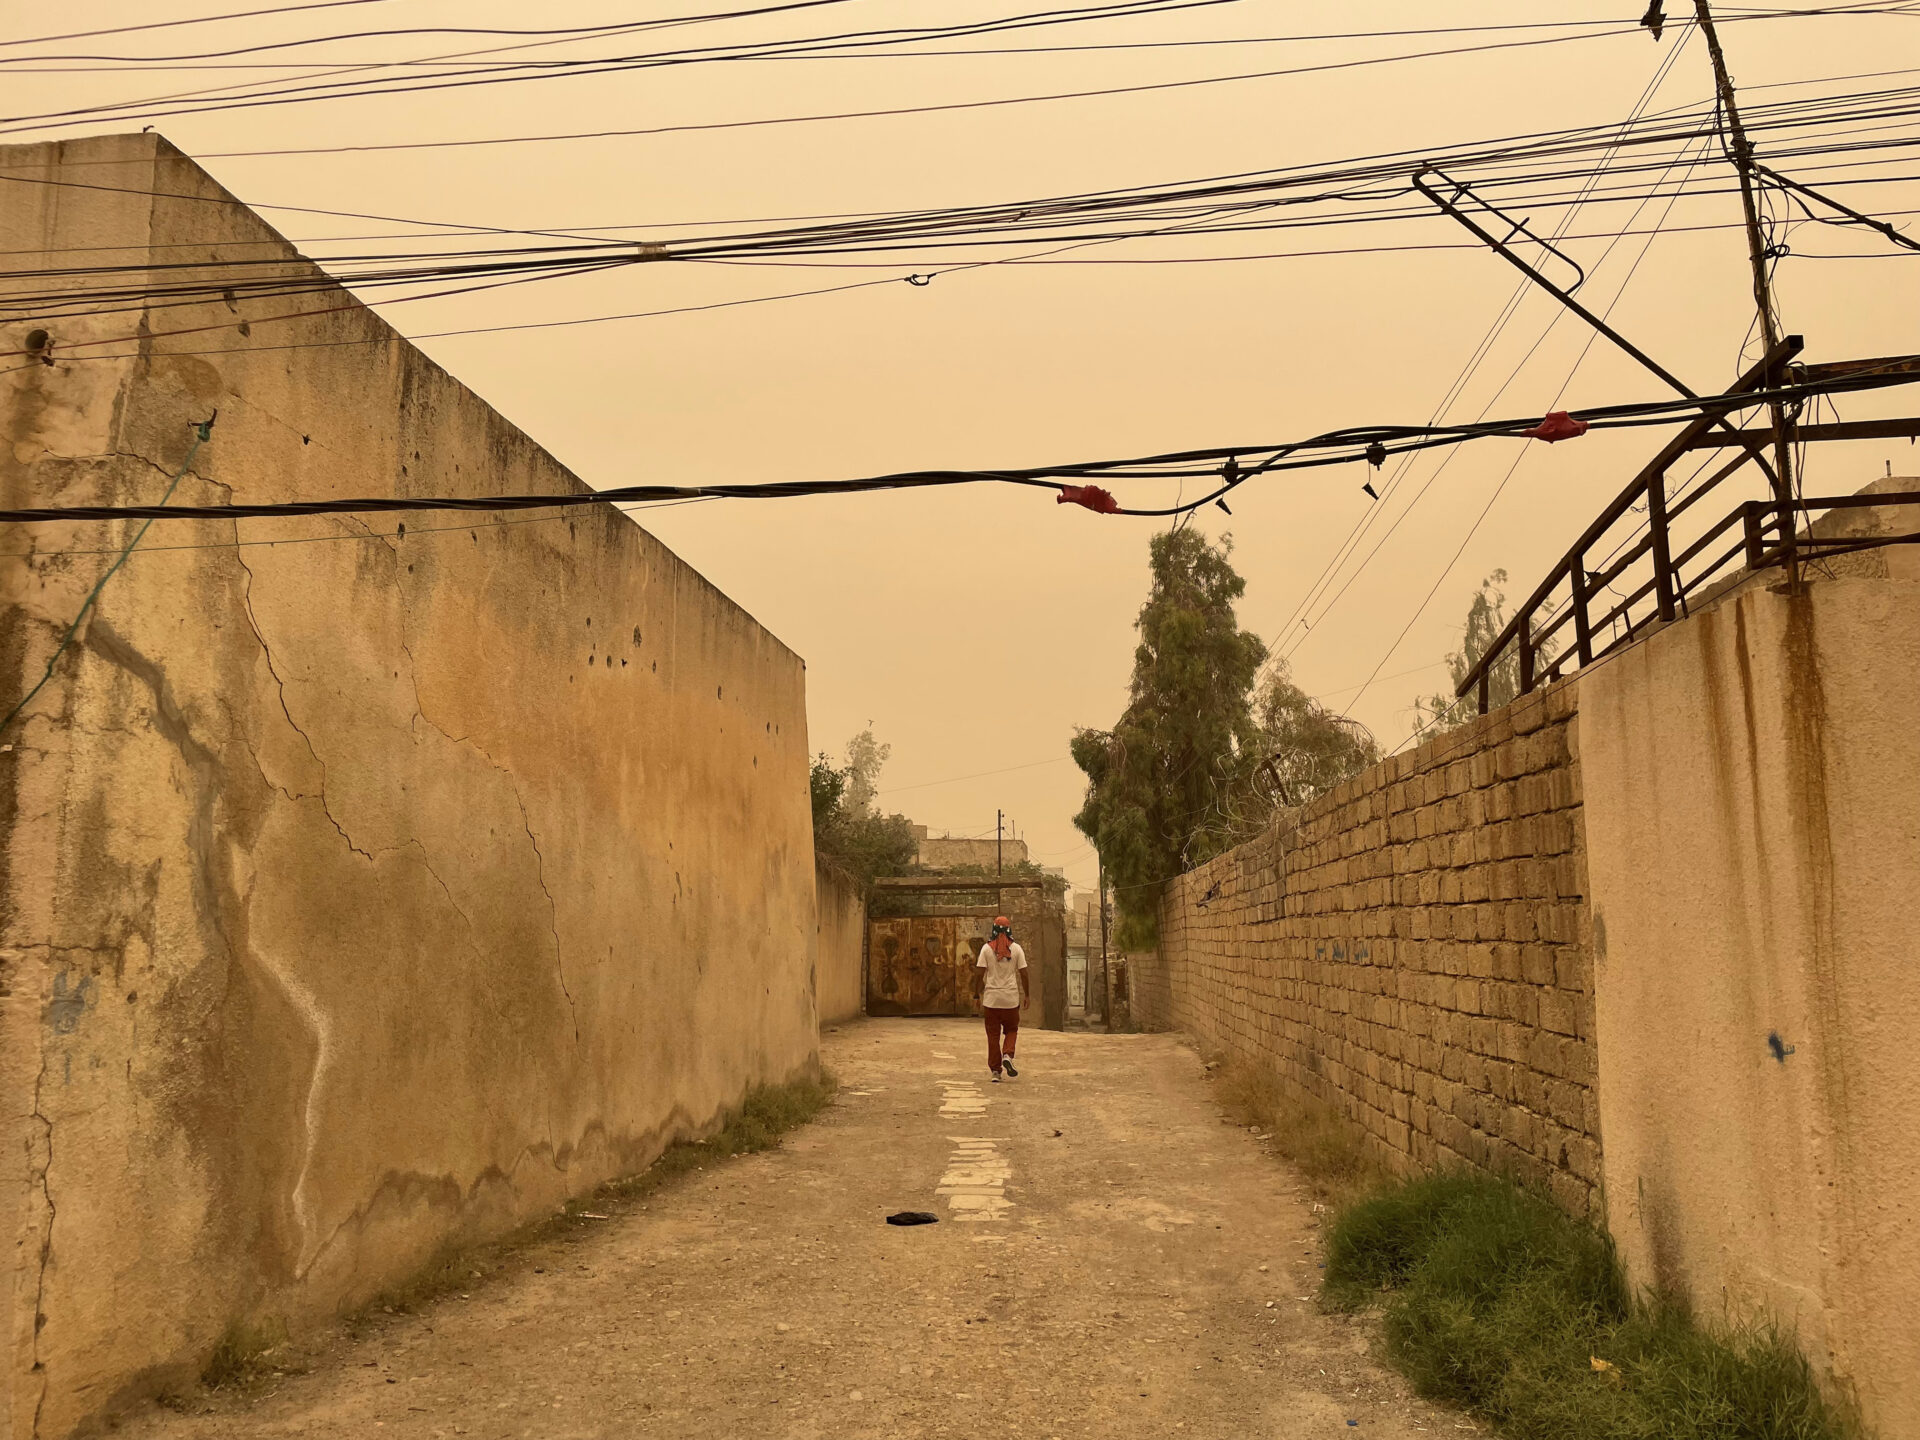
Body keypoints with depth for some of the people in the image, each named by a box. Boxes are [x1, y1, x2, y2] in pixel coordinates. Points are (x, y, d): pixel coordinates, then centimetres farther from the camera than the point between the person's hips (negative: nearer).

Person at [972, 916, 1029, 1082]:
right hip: (1011, 998, 0)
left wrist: (977, 995, 2)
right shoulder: (1016, 949, 0)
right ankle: (1007, 1055, -8)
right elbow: (1023, 973, 0)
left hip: (991, 998, 0)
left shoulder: (987, 948, -3)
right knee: (1011, 1030, 17)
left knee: (993, 1034, 7)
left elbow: (979, 974, -6)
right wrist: (1026, 994, 9)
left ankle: (995, 1070, 6)